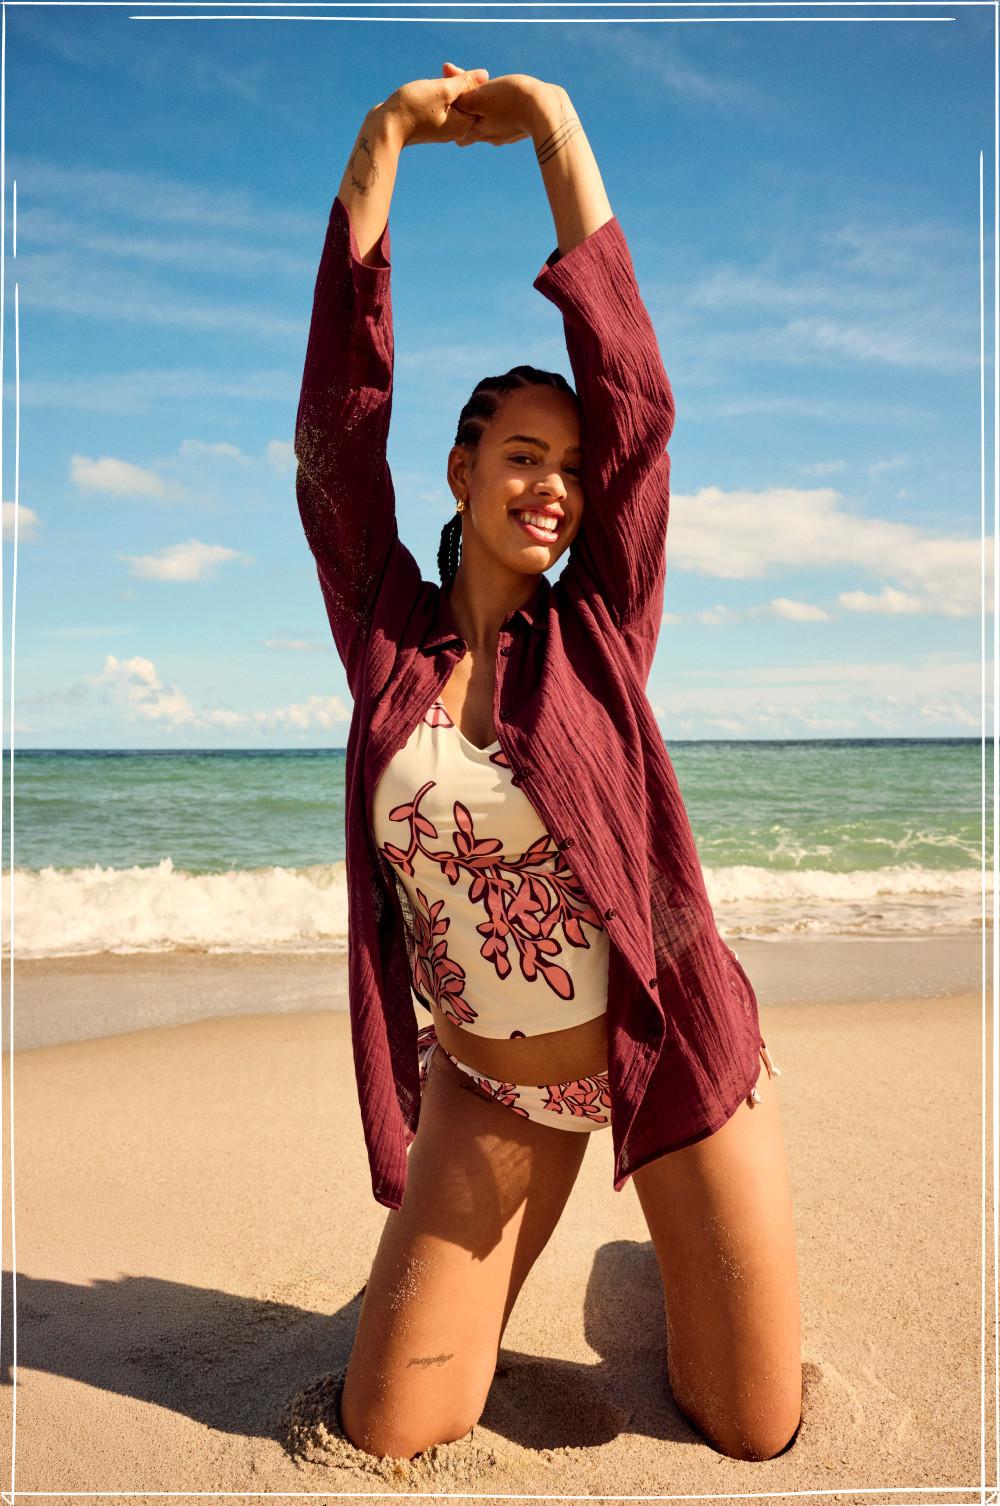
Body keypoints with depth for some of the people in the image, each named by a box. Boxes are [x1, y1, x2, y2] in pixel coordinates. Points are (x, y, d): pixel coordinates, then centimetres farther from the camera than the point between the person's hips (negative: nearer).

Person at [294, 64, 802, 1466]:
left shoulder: (599, 632, -7)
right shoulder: (386, 632, -5)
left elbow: (635, 395, -13)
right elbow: (335, 421, -12)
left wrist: (555, 127, -11)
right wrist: (387, 136, -14)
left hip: (666, 1052, -1)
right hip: (488, 1088, 1)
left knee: (757, 1430, 12)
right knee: (385, 1430, 8)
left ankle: (668, 1258, 43)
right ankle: (516, 1246, 36)